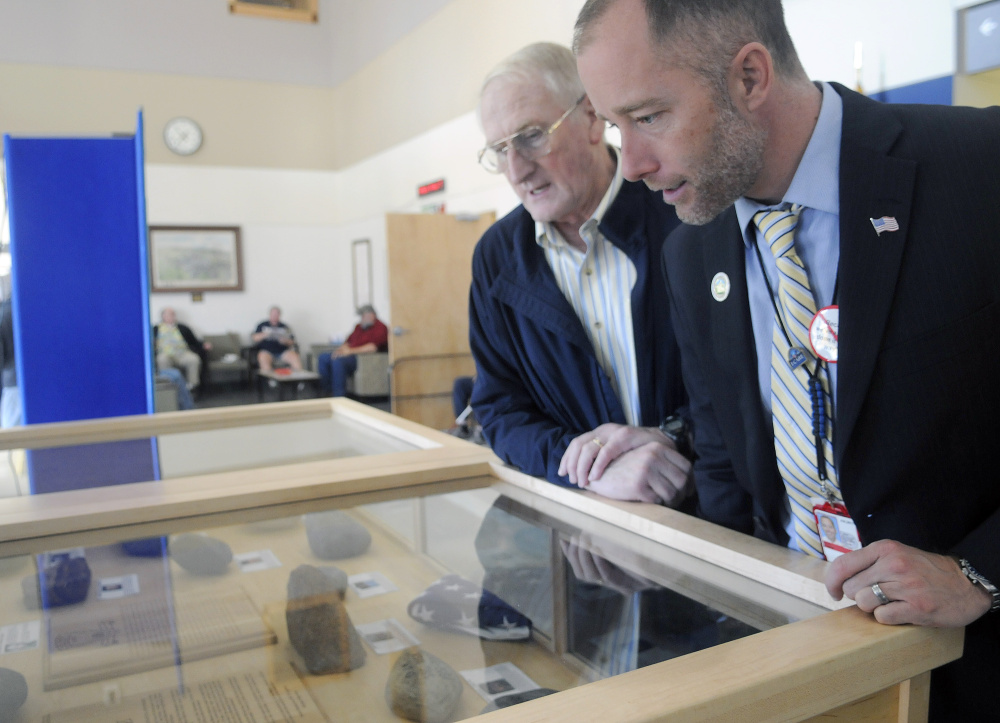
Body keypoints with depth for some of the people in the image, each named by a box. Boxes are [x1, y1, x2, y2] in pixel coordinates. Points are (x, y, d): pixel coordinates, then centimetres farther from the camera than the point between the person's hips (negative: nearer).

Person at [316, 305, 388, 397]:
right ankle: (329, 393, -6)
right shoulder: (359, 326, 20)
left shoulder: (380, 328, -7)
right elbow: (348, 342, 23)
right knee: (322, 358, -4)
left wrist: (351, 351, -24)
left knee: (338, 361, -33)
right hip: (351, 355, 9)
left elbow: (372, 347, -22)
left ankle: (338, 395, -29)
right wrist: (342, 349, -2)